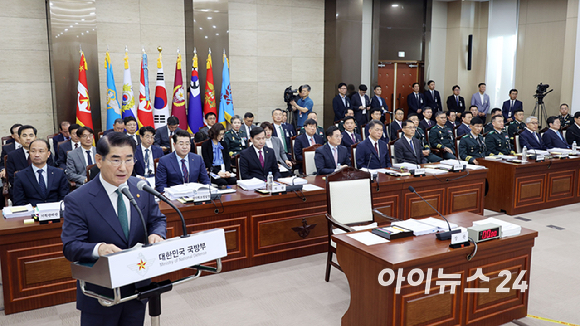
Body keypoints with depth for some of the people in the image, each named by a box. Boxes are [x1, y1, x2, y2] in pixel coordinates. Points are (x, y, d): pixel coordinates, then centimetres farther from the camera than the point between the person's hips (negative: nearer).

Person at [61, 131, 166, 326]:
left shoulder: (143, 189, -2)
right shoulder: (77, 200, -15)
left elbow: (158, 220, 6)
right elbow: (70, 247, -16)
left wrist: (156, 234, -18)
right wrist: (98, 249, -37)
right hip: (100, 295, -4)